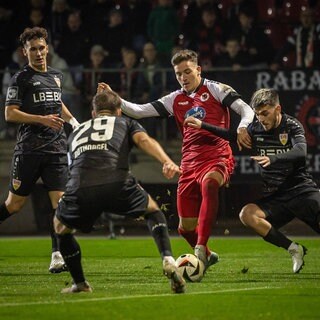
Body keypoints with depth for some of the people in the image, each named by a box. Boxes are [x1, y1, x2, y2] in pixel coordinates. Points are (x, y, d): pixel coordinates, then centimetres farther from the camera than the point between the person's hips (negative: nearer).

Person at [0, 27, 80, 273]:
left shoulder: (57, 76, 16)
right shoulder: (21, 78, -2)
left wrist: (72, 120, 19)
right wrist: (42, 119, -17)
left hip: (56, 149, 4)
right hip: (29, 149, -4)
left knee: (60, 201, -8)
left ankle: (57, 255, -7)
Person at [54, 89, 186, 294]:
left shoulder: (76, 133, 38)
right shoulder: (126, 123, 29)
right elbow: (144, 140, 8)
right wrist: (167, 161, -8)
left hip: (80, 187, 1)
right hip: (117, 183, -1)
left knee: (61, 227, 31)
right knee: (153, 211, 26)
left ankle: (80, 284, 29)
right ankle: (168, 259, 5)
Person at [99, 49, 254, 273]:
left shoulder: (216, 90, 3)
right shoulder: (175, 99, 16)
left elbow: (246, 110, -5)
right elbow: (139, 111, 12)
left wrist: (242, 128, -26)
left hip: (218, 157, -5)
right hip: (190, 163, 6)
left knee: (209, 183, -41)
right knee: (186, 227, 4)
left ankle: (201, 249, -46)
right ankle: (207, 256, 35)